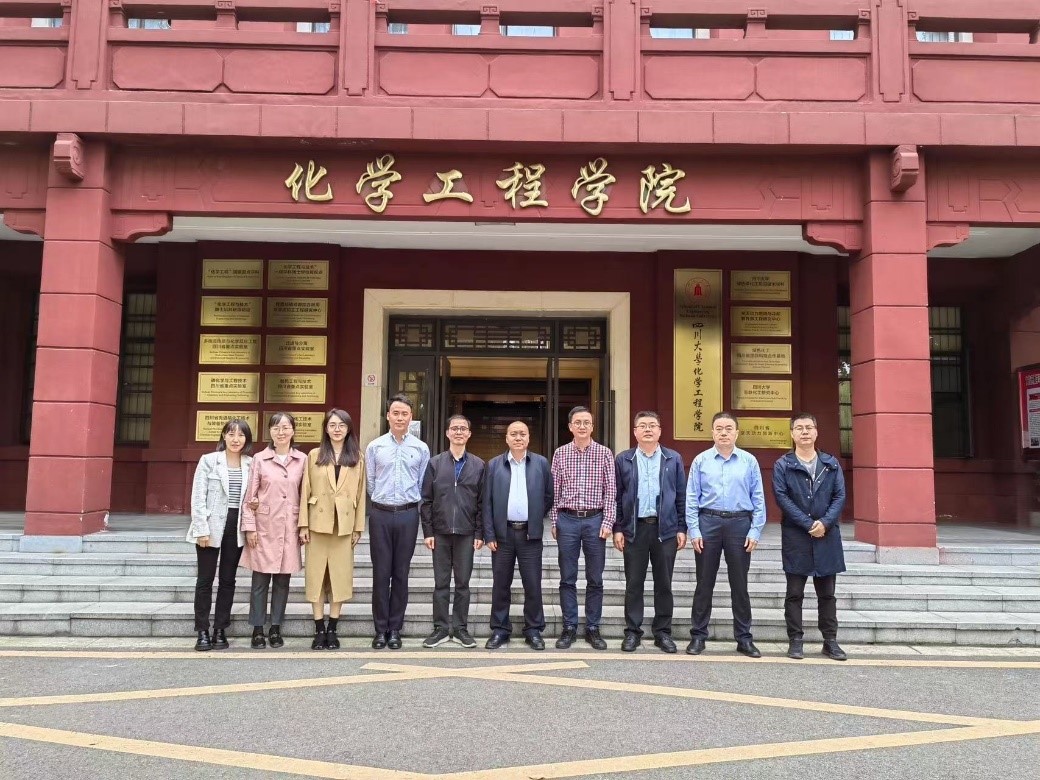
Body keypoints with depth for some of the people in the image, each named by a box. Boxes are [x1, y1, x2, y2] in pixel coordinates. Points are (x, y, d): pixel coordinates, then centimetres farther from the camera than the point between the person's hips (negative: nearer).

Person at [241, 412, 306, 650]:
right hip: (264, 526, -1)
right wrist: (249, 527, -4)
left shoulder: (302, 460, 4)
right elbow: (250, 496, 1)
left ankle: (275, 629, 17)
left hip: (289, 528, 2)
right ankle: (257, 630, 12)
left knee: (282, 580, 7)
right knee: (260, 580, 3)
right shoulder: (259, 459, -1)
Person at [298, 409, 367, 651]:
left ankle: (332, 629, 12)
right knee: (316, 575, 2)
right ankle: (319, 630, 9)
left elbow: (360, 494, 5)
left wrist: (358, 527, 0)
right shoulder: (314, 456, 4)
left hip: (344, 525, 1)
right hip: (318, 523, 0)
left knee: (340, 575, 4)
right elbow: (305, 491, 2)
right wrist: (303, 524, -4)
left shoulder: (357, 459, 6)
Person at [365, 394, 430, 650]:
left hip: (408, 515, 0)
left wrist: (408, 503, 10)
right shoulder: (374, 447, 4)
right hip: (381, 514, 0)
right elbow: (370, 483, 11)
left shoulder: (421, 448, 4)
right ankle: (380, 629, 11)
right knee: (381, 573, 3)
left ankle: (395, 629, 14)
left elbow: (423, 485, 8)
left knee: (401, 574, 6)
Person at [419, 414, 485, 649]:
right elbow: (426, 500, 4)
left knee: (463, 583, 6)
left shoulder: (478, 465, 5)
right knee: (441, 582, 6)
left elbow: (482, 502, 3)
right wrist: (427, 531, -2)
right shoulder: (435, 463, 5)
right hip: (440, 532, 0)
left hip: (466, 533, 0)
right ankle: (441, 628, 14)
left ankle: (460, 628, 15)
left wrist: (479, 533, -2)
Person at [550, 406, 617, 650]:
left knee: (595, 579, 6)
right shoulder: (560, 454, 4)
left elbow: (610, 491, 1)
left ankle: (593, 628, 16)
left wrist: (608, 522, -6)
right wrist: (553, 522, 4)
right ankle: (569, 628, 15)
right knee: (567, 578, 6)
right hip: (567, 520, 1)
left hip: (595, 520, 0)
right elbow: (554, 490, 7)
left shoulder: (604, 453, 1)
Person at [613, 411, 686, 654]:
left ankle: (663, 631, 18)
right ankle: (633, 631, 15)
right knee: (634, 583, 5)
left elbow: (681, 496, 6)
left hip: (665, 528, 1)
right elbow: (616, 497, 4)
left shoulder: (674, 459, 7)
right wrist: (617, 529, -2)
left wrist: (682, 528, 0)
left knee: (664, 583, 7)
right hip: (634, 528, 0)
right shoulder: (623, 460, 5)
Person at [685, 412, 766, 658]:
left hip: (740, 523, 0)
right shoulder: (701, 461, 2)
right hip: (708, 522, 0)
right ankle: (698, 636, 17)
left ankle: (744, 638, 18)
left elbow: (758, 499, 3)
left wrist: (755, 531, -3)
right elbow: (692, 498, 2)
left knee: (740, 584, 7)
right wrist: (694, 530, -4)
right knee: (704, 582, 7)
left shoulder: (749, 461, 3)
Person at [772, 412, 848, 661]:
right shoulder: (782, 465, 1)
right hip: (795, 536, -2)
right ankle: (795, 641, 10)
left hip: (827, 536, 2)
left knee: (827, 593, 9)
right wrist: (808, 524, -14)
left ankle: (830, 641, 17)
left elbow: (840, 496, 2)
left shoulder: (831, 464, 9)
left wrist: (825, 523, -12)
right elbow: (782, 498, -8)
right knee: (795, 593, 3)